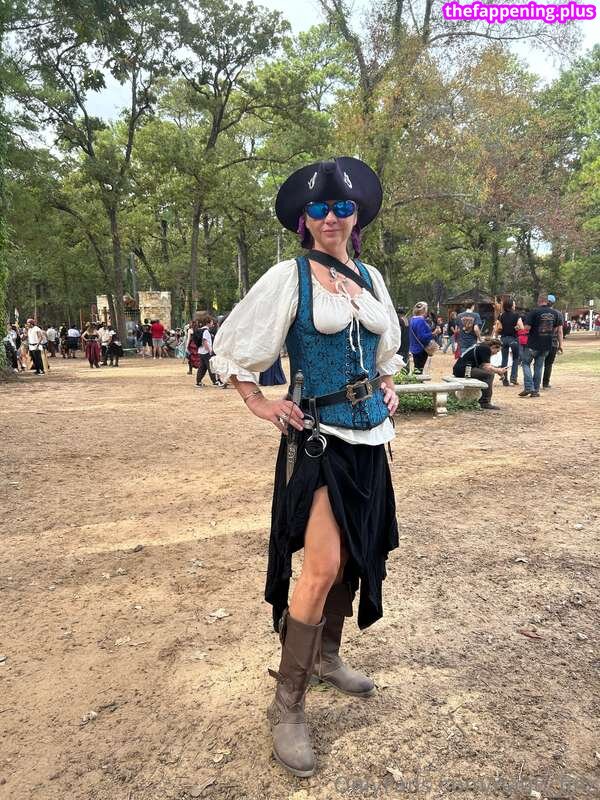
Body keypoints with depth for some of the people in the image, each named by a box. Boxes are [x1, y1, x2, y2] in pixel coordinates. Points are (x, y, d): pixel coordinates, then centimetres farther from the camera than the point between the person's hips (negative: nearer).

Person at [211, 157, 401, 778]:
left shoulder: (371, 278, 11)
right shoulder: (289, 277, -7)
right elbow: (232, 348, -2)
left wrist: (387, 387, 15)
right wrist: (261, 405, -5)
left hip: (368, 431, 7)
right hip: (318, 433, -7)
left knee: (355, 551, 15)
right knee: (322, 567, -12)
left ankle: (326, 657, 36)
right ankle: (287, 706, 4)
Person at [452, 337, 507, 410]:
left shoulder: (481, 346, 21)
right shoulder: (486, 348, -7)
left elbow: (483, 366, 21)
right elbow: (487, 367, -13)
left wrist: (496, 369, 16)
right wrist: (499, 371, 1)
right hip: (464, 370, -11)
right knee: (489, 374, -13)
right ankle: (485, 403, -10)